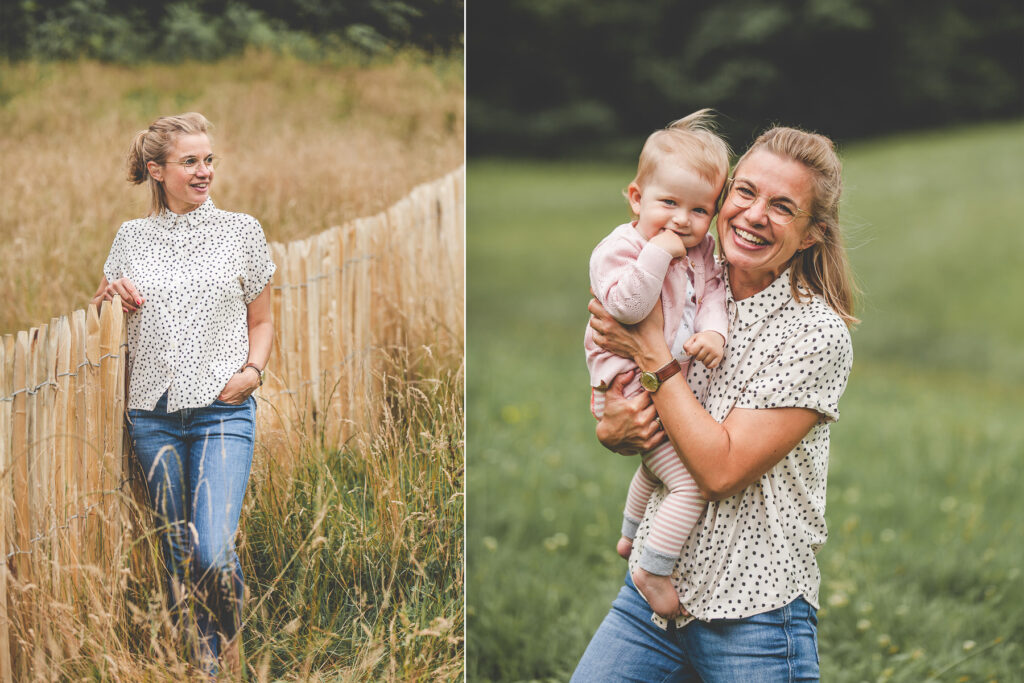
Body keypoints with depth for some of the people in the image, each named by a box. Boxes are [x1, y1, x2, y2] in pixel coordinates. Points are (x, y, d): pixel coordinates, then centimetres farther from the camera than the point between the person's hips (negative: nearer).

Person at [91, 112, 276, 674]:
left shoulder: (241, 231, 5)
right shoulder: (132, 237, 9)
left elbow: (261, 321, 12)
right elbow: (98, 312, 21)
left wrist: (252, 370, -5)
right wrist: (110, 293, -1)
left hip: (223, 412, -2)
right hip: (153, 416, 2)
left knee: (213, 554, -16)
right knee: (179, 557, 7)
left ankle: (230, 633, 13)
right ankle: (206, 664, 25)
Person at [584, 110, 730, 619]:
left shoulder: (700, 249, 2)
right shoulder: (620, 247, -22)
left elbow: (712, 290, 2)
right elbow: (625, 306, -33)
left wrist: (714, 331, -18)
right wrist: (657, 253, -35)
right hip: (634, 390, -9)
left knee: (656, 464, 33)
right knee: (690, 480, -15)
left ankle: (630, 536, 57)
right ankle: (653, 570, -3)